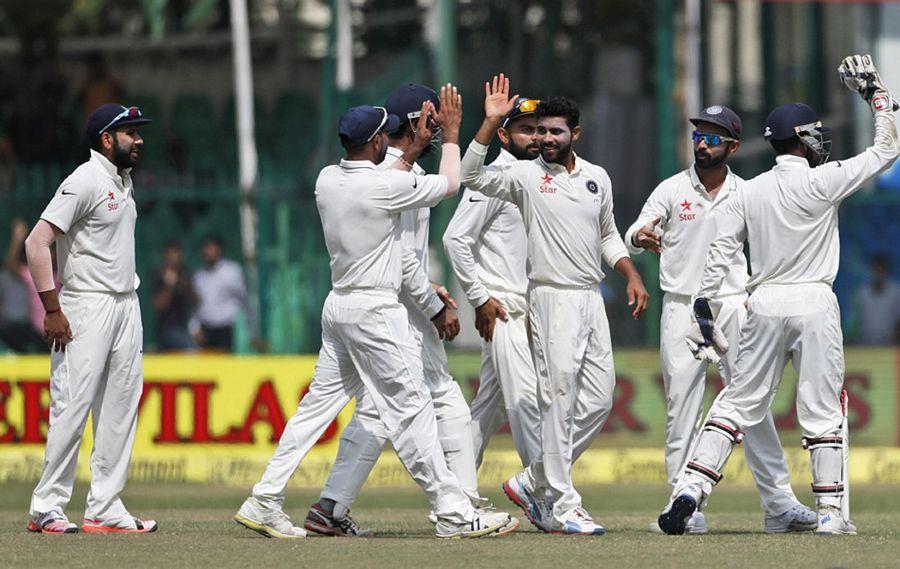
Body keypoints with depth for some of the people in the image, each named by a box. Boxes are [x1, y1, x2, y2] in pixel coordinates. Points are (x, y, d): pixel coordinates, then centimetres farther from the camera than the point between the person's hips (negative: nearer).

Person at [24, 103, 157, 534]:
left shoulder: (123, 182, 15)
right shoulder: (85, 181, -13)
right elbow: (37, 243, -19)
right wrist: (52, 310, -20)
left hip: (126, 305, 9)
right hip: (88, 305, -9)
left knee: (121, 408, 6)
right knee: (73, 405, -10)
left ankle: (105, 510, 8)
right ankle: (47, 508, -5)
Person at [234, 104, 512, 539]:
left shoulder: (327, 179, 5)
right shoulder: (386, 186, -16)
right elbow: (449, 184, -1)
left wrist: (415, 150, 25)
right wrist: (450, 138, 14)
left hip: (338, 306, 8)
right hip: (375, 312, -8)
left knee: (318, 405, 10)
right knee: (409, 409, -5)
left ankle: (263, 503, 8)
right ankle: (453, 514, -2)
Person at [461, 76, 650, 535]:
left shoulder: (597, 178, 12)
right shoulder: (525, 175, -4)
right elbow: (471, 177, -18)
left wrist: (632, 277, 11)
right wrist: (492, 122, -24)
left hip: (592, 299, 6)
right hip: (552, 299, -6)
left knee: (599, 400, 6)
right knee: (558, 402, -8)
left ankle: (533, 483, 17)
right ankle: (563, 508, -6)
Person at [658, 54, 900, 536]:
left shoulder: (749, 193, 6)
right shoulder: (822, 182, -7)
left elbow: (718, 254, 4)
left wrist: (704, 310, 8)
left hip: (764, 306, 4)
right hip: (815, 304, -3)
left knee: (738, 403, 7)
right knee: (822, 410, 2)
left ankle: (690, 489, -6)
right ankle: (831, 510, 1)